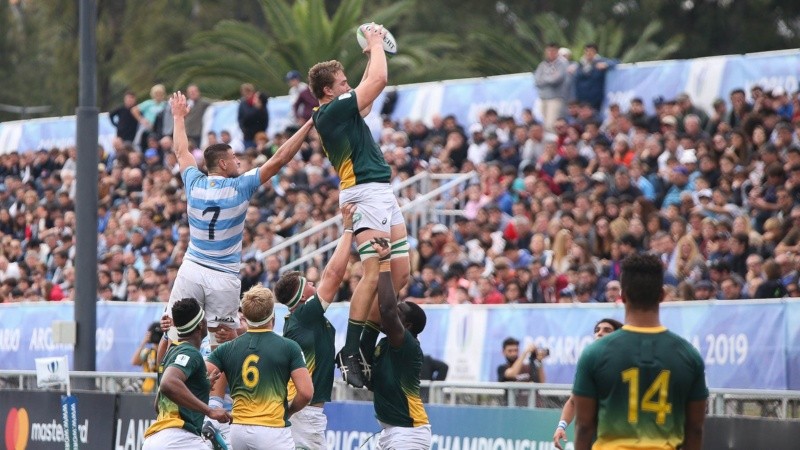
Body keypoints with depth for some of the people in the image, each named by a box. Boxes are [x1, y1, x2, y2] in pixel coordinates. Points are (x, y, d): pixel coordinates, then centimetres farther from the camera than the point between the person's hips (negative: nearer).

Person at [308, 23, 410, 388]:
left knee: (400, 274, 8)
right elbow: (378, 80, -11)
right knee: (374, 274, -17)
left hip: (383, 194, 10)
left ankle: (364, 348, 9)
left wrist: (373, 51, 32)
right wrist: (376, 43, 4)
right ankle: (350, 354, -19)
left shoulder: (335, 113, 19)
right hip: (365, 192, -10)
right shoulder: (333, 111, -10)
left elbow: (370, 86, 37)